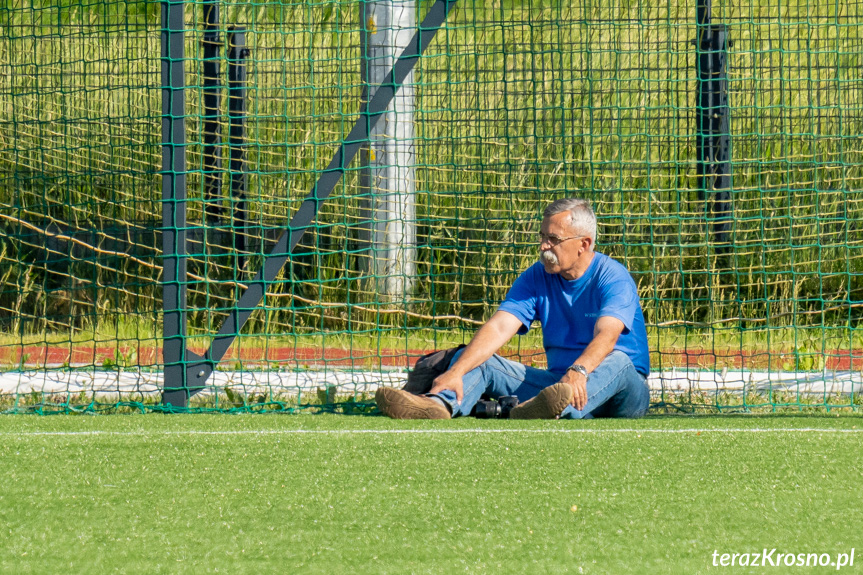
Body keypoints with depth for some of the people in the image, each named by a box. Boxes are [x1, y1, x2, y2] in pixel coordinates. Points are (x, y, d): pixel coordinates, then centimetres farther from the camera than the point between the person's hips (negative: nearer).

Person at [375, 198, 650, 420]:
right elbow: (499, 328, -8)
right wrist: (456, 372, -25)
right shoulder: (536, 278, 5)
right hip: (558, 380, 5)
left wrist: (579, 372, -51)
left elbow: (607, 336, -29)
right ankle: (439, 405, -45)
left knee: (616, 362, -38)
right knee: (480, 360, -10)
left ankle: (554, 410, -71)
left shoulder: (613, 277, -11)